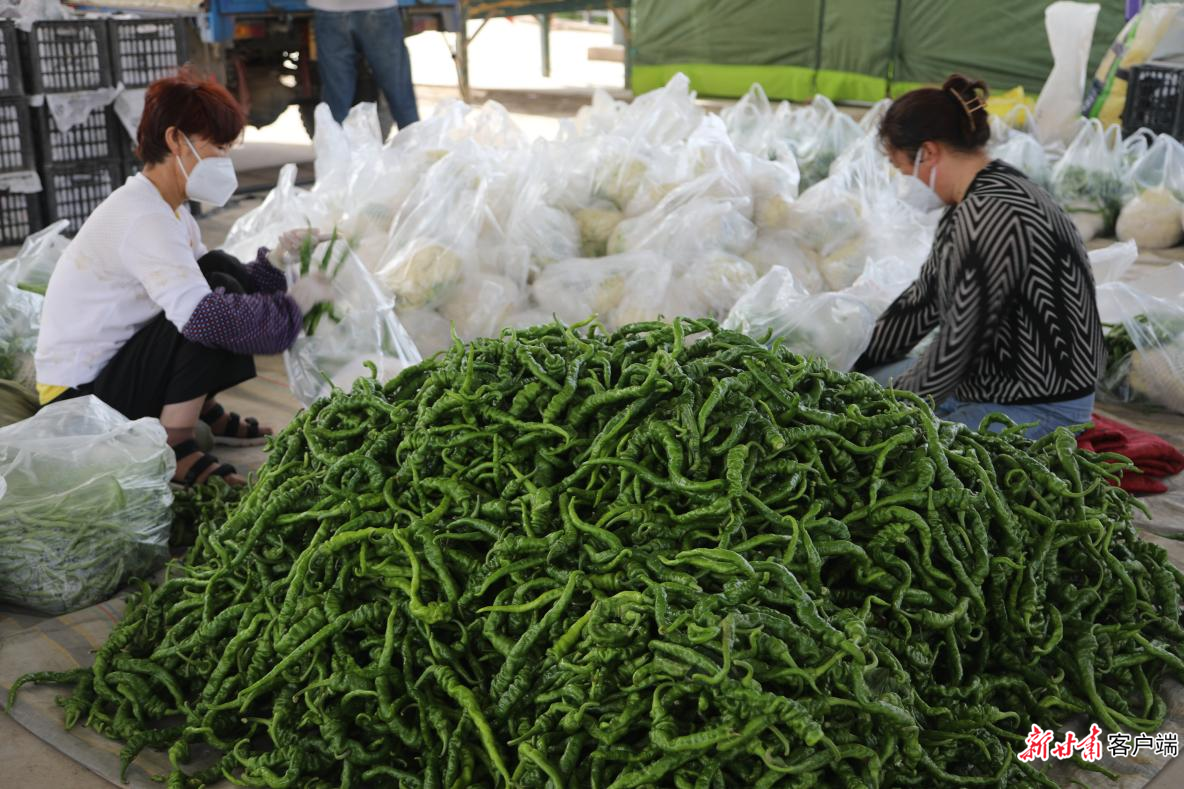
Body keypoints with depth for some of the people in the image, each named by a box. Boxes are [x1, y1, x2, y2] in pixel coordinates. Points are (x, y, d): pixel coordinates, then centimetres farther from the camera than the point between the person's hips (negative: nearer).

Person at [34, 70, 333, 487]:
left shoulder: (168, 209, 6)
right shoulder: (142, 219, -26)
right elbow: (201, 316, -38)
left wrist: (273, 261, -10)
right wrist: (292, 305, -29)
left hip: (113, 362, 10)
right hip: (80, 395, -9)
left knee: (222, 271, 1)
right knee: (213, 311, -24)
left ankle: (202, 411, 9)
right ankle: (174, 451, -14)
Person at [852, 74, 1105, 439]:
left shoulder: (989, 215, -25)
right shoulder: (979, 201, 8)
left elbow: (959, 342, -21)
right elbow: (923, 298, 16)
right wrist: (854, 364, 17)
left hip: (1040, 409, -10)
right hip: (991, 381, 10)